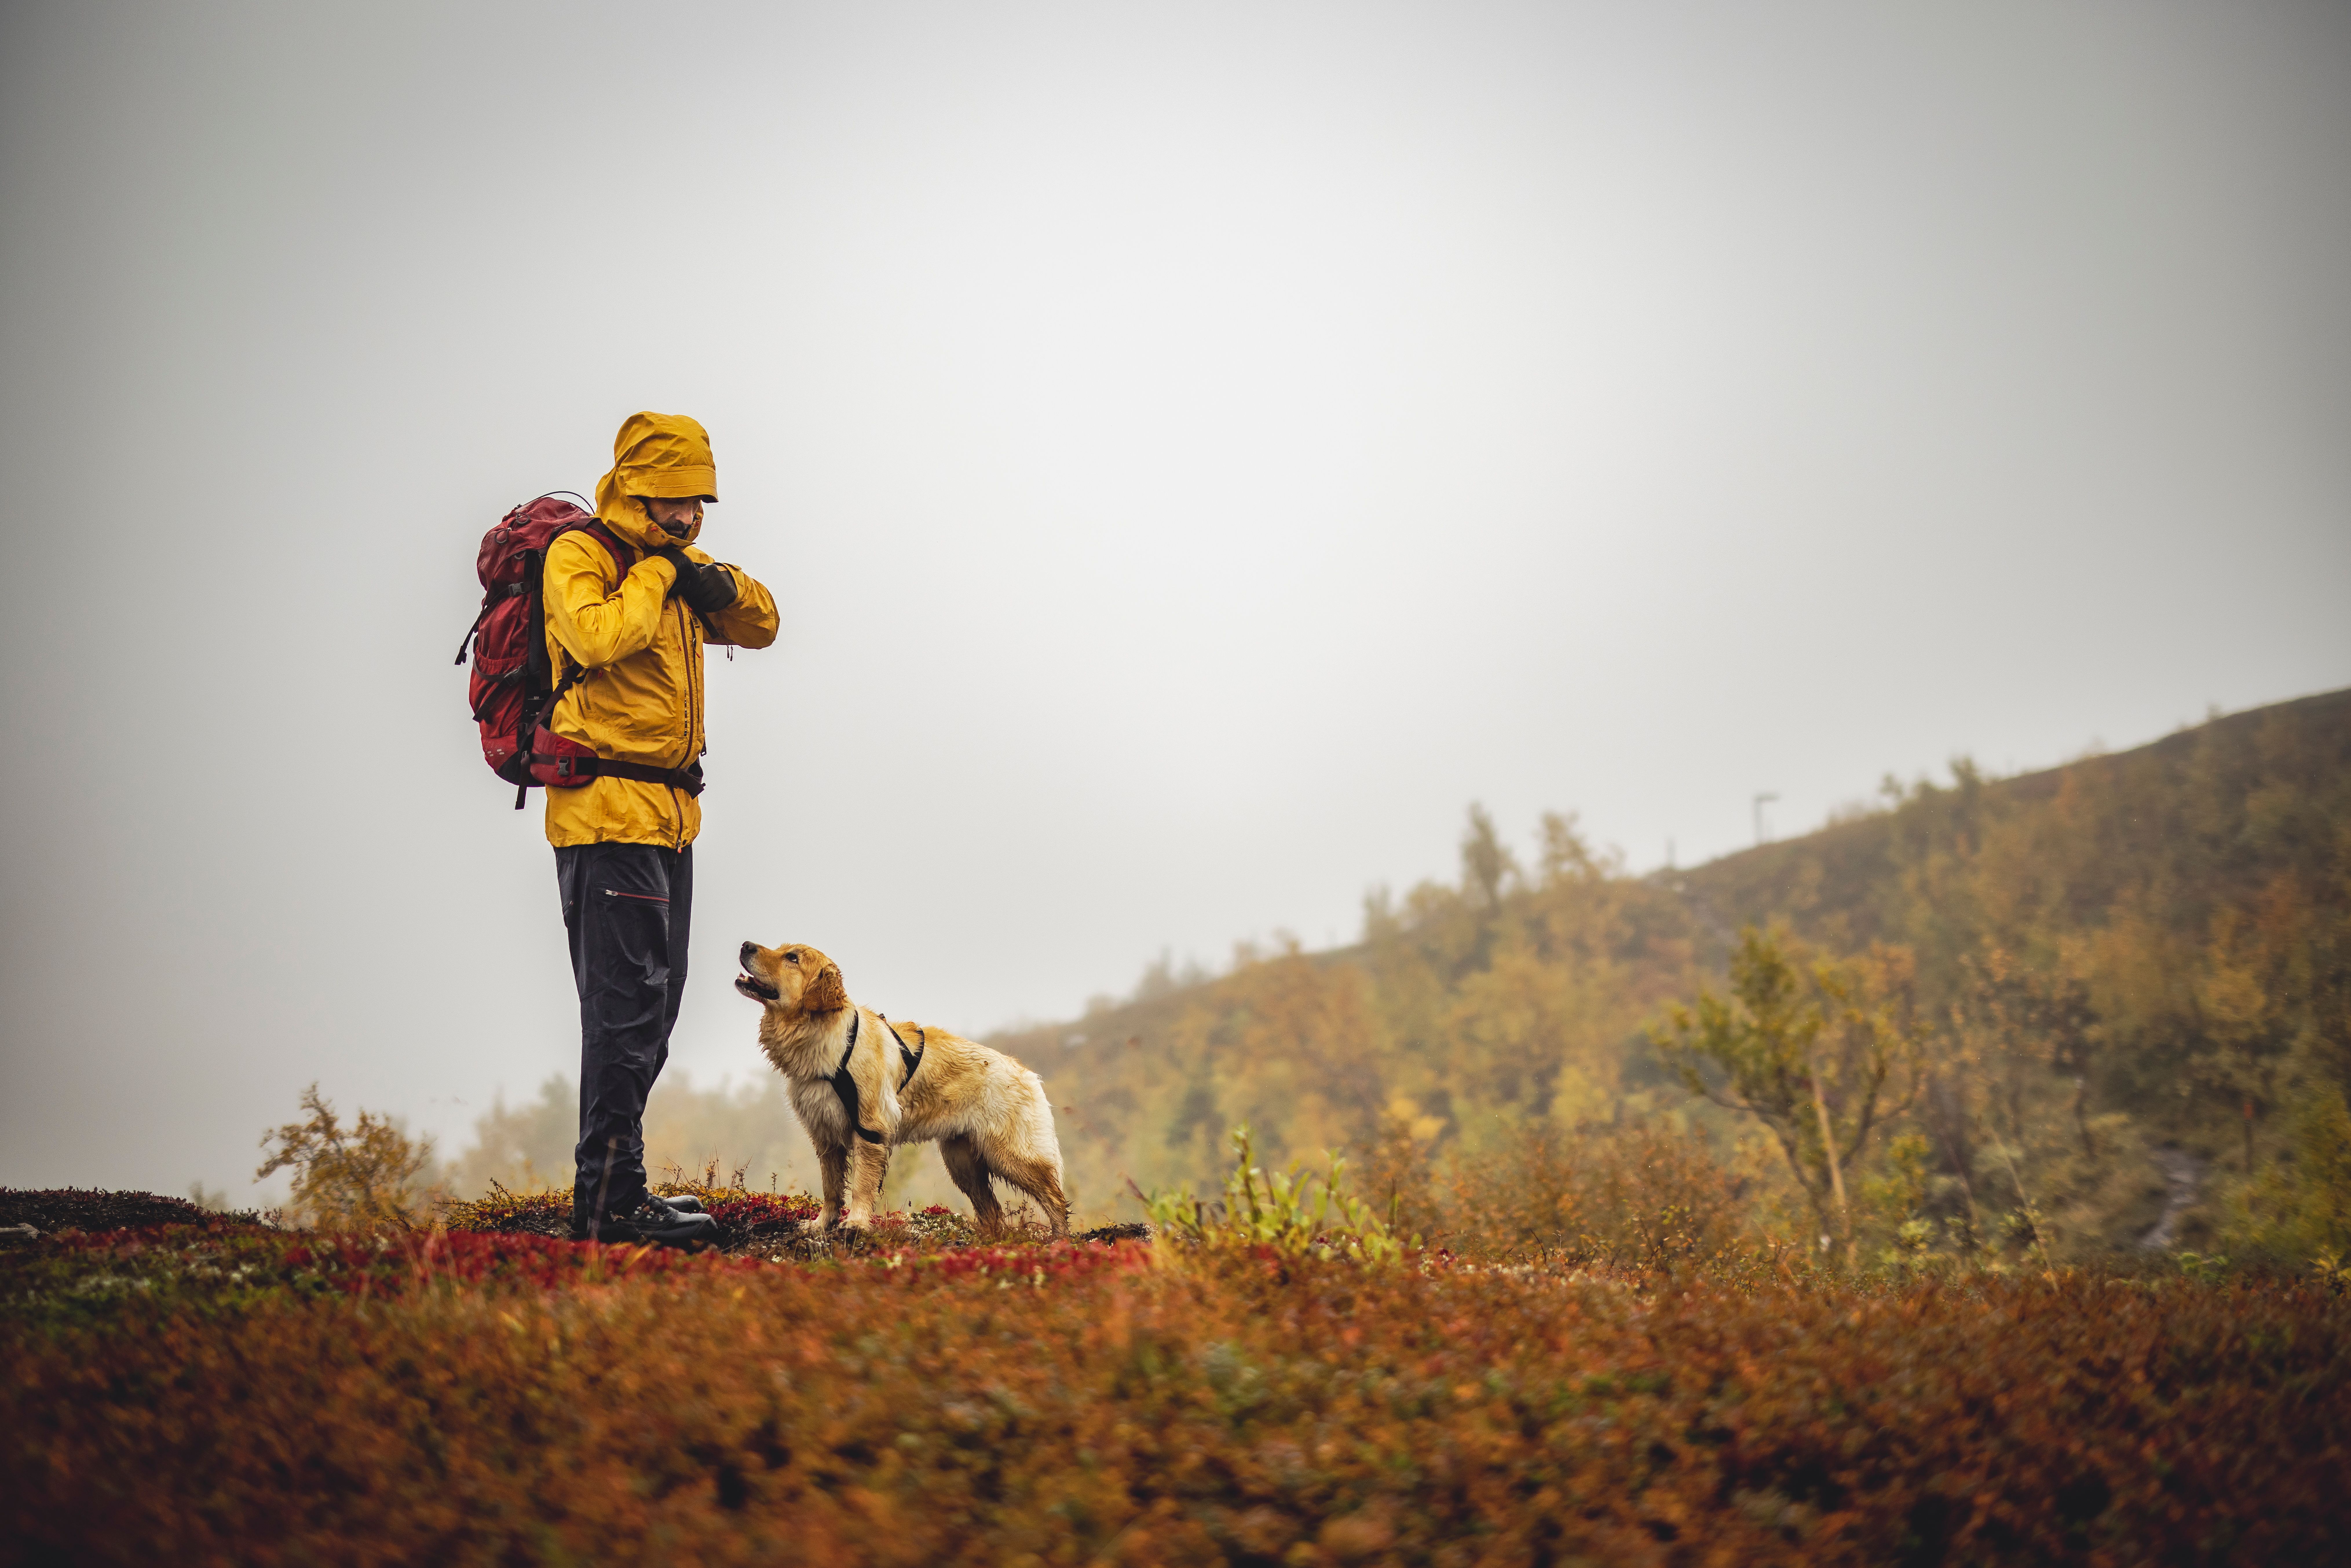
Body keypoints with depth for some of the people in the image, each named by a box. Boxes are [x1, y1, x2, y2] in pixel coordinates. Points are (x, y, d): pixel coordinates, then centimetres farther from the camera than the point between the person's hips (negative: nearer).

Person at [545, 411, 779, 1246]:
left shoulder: (672, 560, 17)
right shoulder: (579, 555, -9)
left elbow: (760, 625, 19)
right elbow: (596, 635, -28)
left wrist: (714, 581, 0)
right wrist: (656, 574, -14)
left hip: (668, 814, 9)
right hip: (607, 810, -9)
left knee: (652, 1007, 13)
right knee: (626, 1006, -11)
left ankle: (612, 1185, 22)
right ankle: (609, 1201, -6)